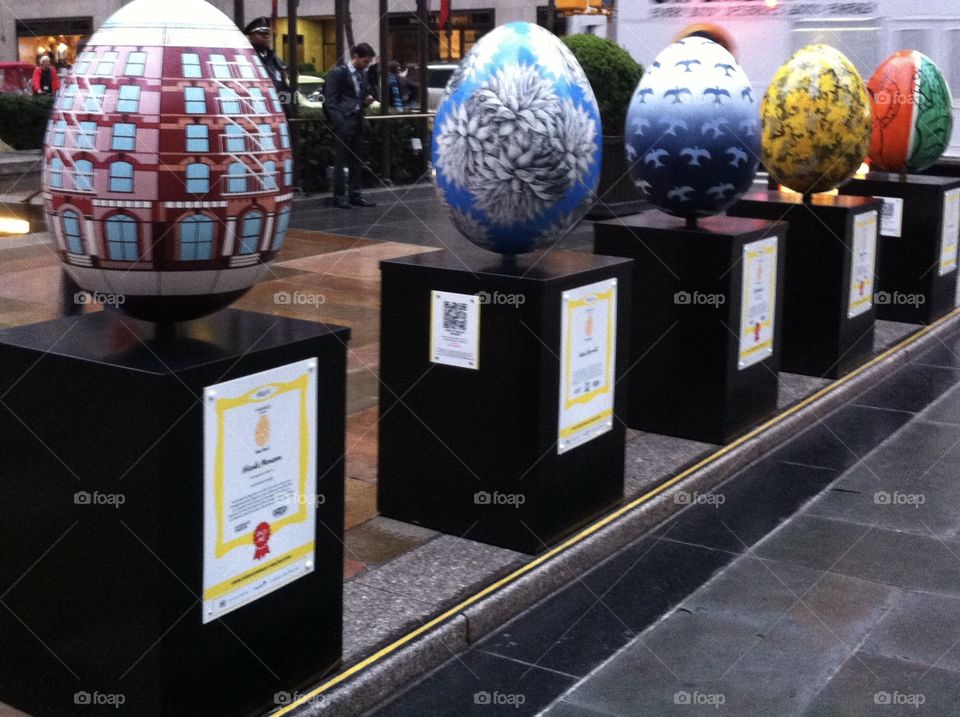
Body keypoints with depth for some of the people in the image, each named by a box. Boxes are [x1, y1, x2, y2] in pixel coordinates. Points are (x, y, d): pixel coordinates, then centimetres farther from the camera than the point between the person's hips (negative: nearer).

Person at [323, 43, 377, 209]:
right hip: (343, 122, -7)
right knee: (340, 161, -2)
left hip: (357, 122, 7)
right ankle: (339, 197, 2)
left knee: (356, 161, 9)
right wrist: (339, 122, -17)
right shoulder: (338, 72, -7)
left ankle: (355, 195, 14)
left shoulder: (363, 74, 13)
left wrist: (367, 99, 3)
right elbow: (330, 100, -10)